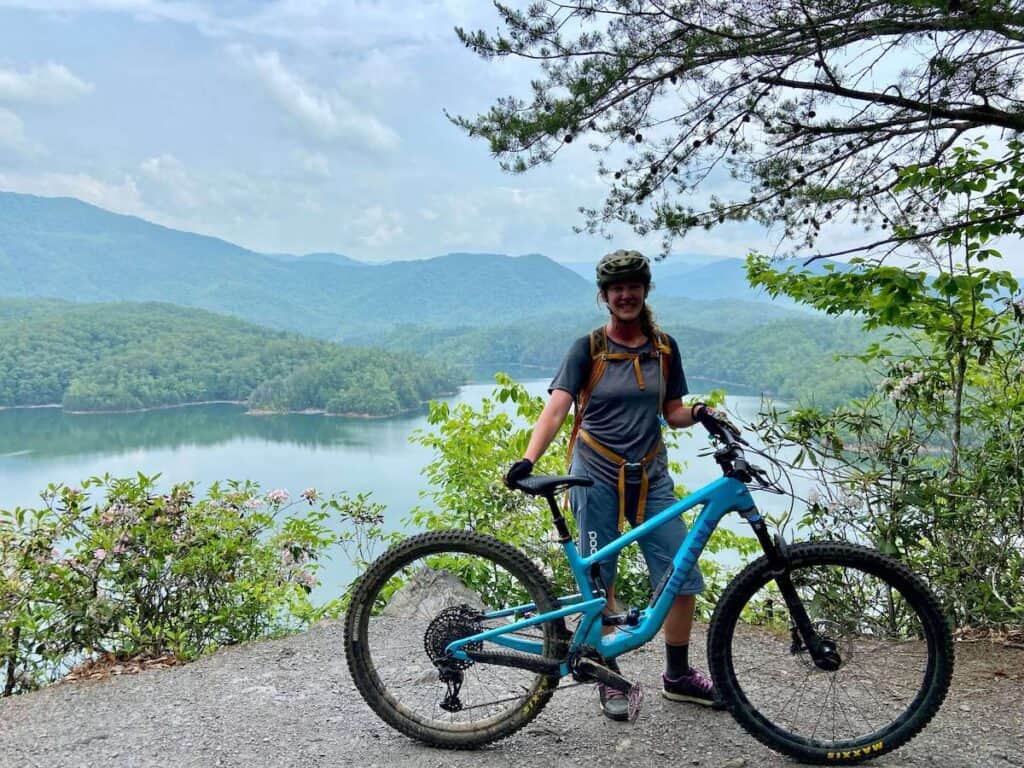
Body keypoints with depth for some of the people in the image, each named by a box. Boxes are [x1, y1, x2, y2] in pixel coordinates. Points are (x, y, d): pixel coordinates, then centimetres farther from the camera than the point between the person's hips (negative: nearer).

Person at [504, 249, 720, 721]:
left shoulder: (664, 348, 7)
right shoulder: (588, 349, -5)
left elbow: (672, 412, 11)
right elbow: (556, 409, -15)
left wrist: (698, 412, -11)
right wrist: (528, 460, -30)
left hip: (650, 476, 4)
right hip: (597, 475, -3)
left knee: (682, 576, 3)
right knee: (598, 583, 4)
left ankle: (678, 675, 22)